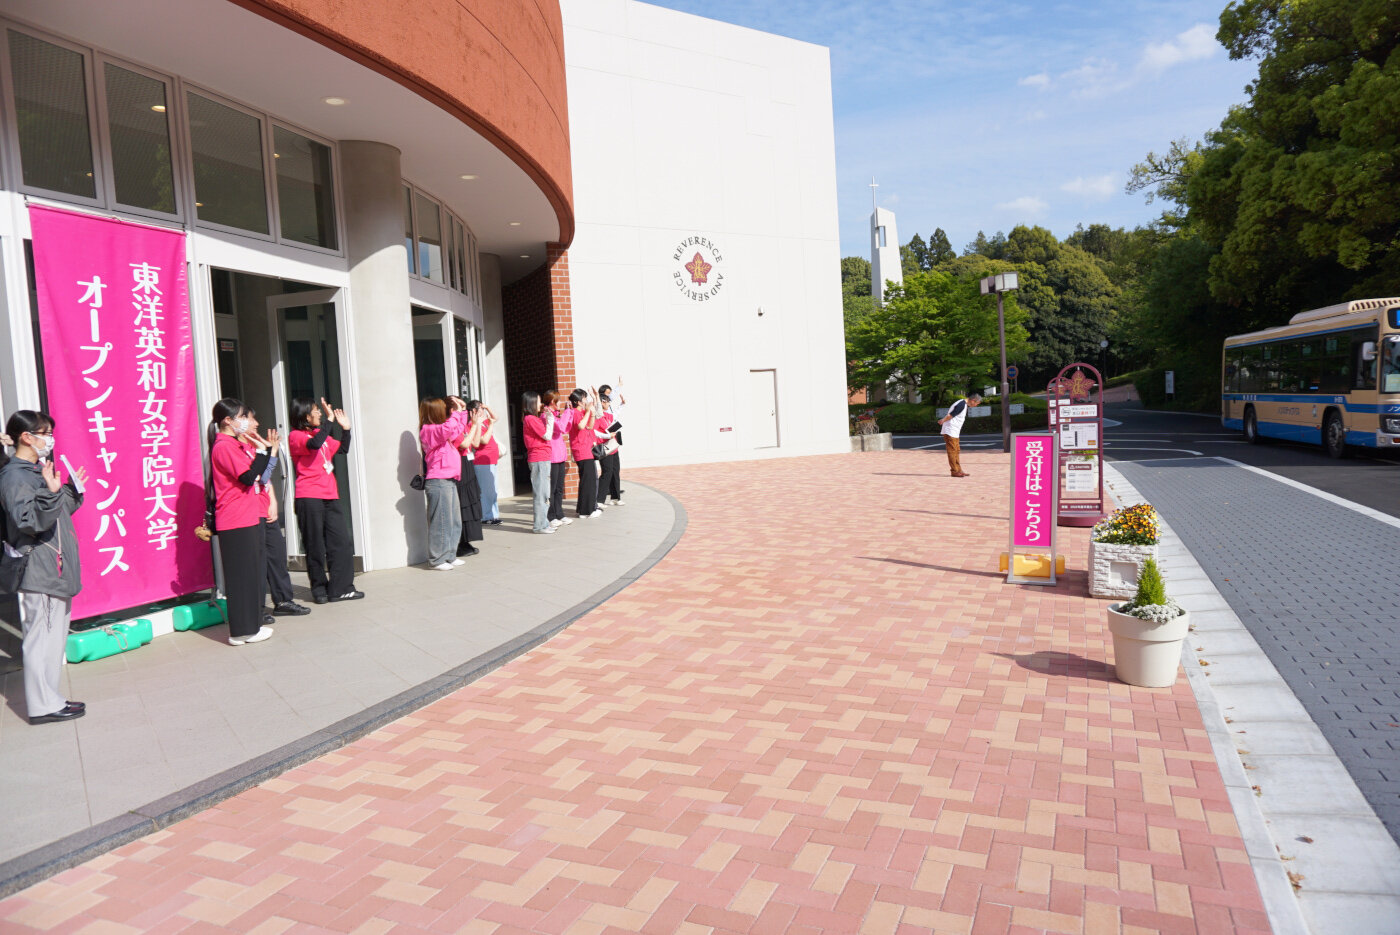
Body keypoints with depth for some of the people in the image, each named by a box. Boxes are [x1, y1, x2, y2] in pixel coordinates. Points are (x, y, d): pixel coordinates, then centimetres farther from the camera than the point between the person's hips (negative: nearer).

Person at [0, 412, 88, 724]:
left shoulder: (37, 471, 16)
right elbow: (30, 521, -24)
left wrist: (72, 490, 17)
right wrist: (51, 492, -36)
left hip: (56, 569, 10)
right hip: (39, 572, -10)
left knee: (55, 635, 15)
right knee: (42, 636, -4)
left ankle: (50, 699, 23)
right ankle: (42, 706, 3)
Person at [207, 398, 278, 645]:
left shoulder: (238, 444, 16)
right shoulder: (224, 446, -13)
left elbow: (261, 476, 19)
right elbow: (248, 477, -20)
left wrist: (268, 448, 10)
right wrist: (263, 450, -16)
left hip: (251, 517, 10)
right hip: (236, 522, -10)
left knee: (254, 572, 13)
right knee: (242, 575, -4)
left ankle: (251, 625, 21)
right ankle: (242, 630, 3)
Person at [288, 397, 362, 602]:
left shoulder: (322, 434, 18)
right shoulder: (296, 436, -5)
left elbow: (342, 449, 27)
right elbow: (314, 444, -26)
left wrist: (345, 428, 15)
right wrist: (329, 420, -22)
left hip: (329, 496, 7)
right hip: (308, 498, -7)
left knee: (341, 541, 2)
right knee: (315, 547, 2)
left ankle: (340, 588, 8)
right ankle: (319, 589, 14)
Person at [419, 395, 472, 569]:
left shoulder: (439, 431, 20)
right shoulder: (429, 431, -11)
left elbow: (459, 430, 33)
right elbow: (448, 429, -31)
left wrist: (462, 411, 23)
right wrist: (456, 412, -17)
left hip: (449, 481, 10)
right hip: (438, 482, -10)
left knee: (454, 522, 14)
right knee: (441, 522, -5)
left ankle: (449, 555, 22)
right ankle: (437, 559, 1)